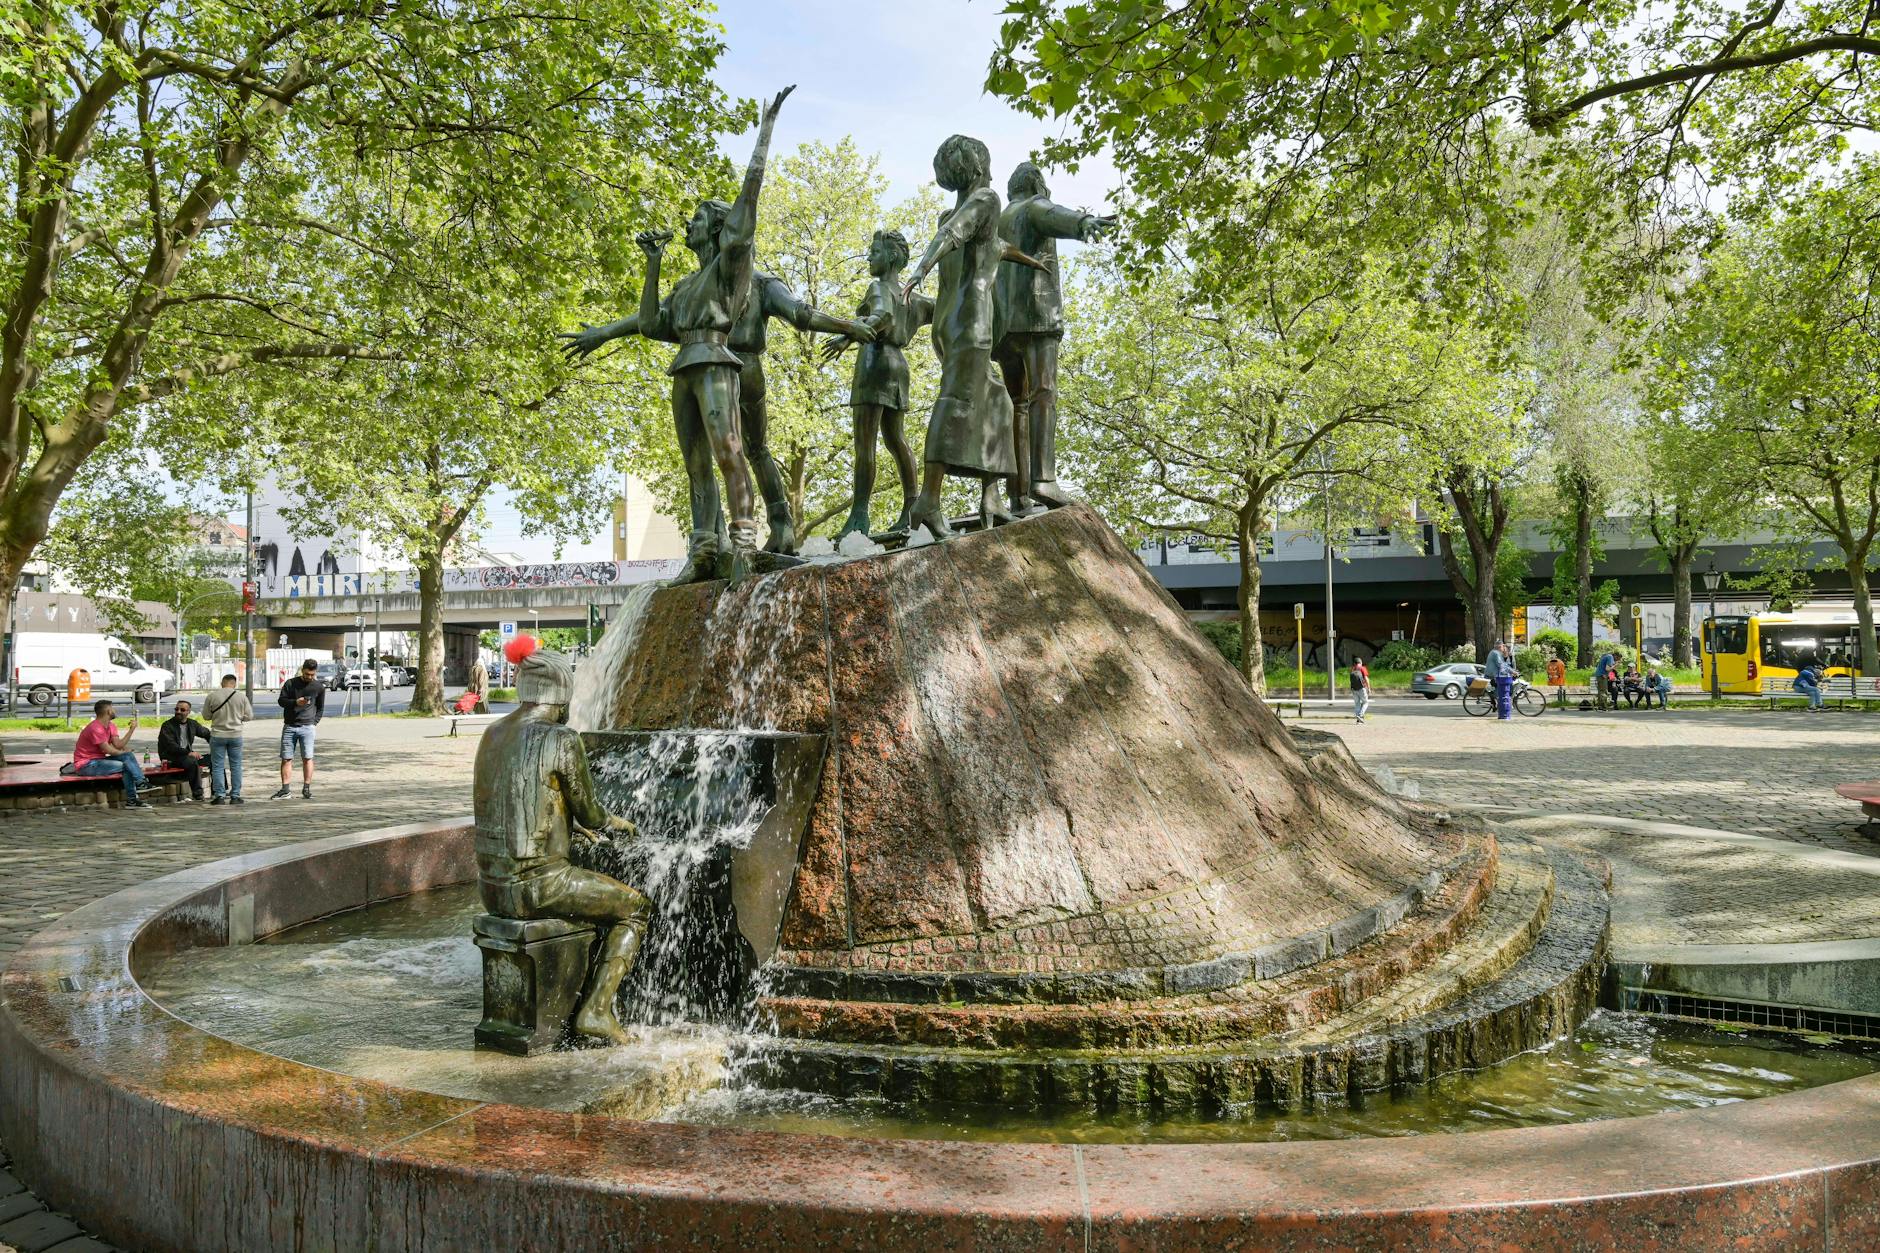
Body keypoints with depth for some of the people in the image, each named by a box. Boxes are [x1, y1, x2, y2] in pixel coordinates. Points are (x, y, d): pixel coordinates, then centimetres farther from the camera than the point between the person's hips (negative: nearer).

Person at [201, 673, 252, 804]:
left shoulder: (211, 696, -6)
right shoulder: (241, 696, -4)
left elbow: (206, 715, 3)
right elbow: (248, 716, 0)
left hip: (217, 735, -1)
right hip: (236, 735, 1)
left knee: (217, 766, 5)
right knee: (236, 765, 8)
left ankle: (220, 796, 2)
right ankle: (235, 796, 8)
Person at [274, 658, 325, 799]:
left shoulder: (319, 687, 7)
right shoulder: (290, 684, 5)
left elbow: (321, 708, 15)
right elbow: (281, 700, 4)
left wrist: (314, 722, 4)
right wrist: (295, 702, -14)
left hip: (307, 727, -1)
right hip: (289, 726, 1)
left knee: (307, 758, -5)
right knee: (286, 758, 0)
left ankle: (306, 788, 2)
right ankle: (285, 790, 3)